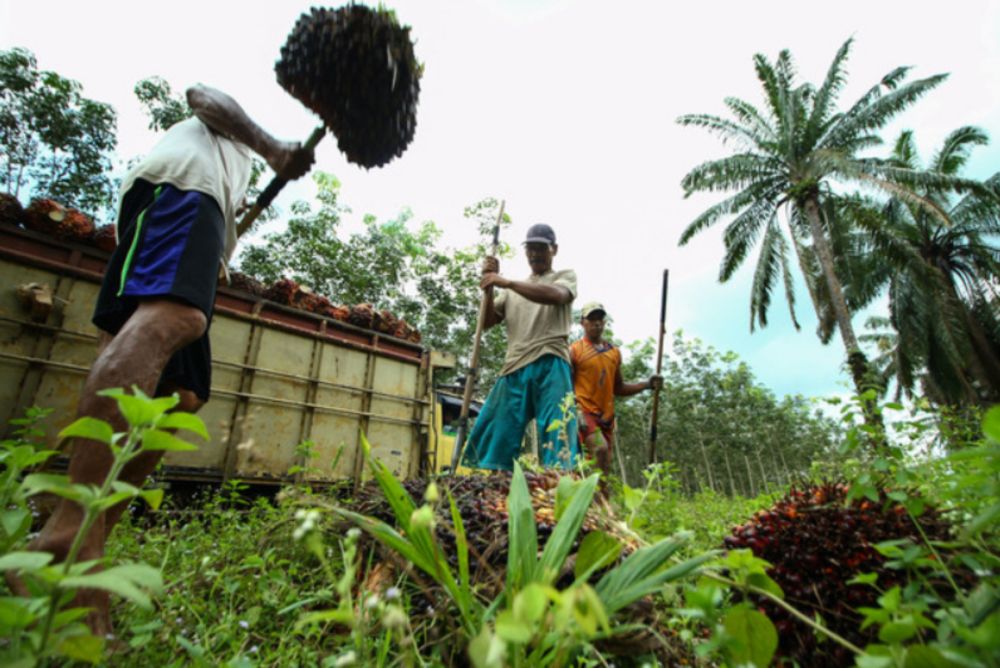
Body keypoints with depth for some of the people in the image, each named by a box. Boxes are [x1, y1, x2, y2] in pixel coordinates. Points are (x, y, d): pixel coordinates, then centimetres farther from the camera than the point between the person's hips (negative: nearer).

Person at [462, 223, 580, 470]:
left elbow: (556, 296, -11)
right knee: (492, 435, 0)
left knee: (556, 435, -12)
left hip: (550, 364, -4)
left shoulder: (565, 275, 14)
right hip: (515, 367, 4)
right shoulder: (513, 290, 25)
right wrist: (489, 286, 3)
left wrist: (506, 282, -16)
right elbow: (488, 322, 17)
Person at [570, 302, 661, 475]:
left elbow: (618, 388, 19)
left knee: (605, 461, 6)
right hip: (583, 412, -6)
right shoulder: (574, 350, -2)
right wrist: (575, 412, -18)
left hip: (606, 416, 6)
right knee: (600, 449, -27)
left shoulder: (614, 352, 14)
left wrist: (647, 385, 6)